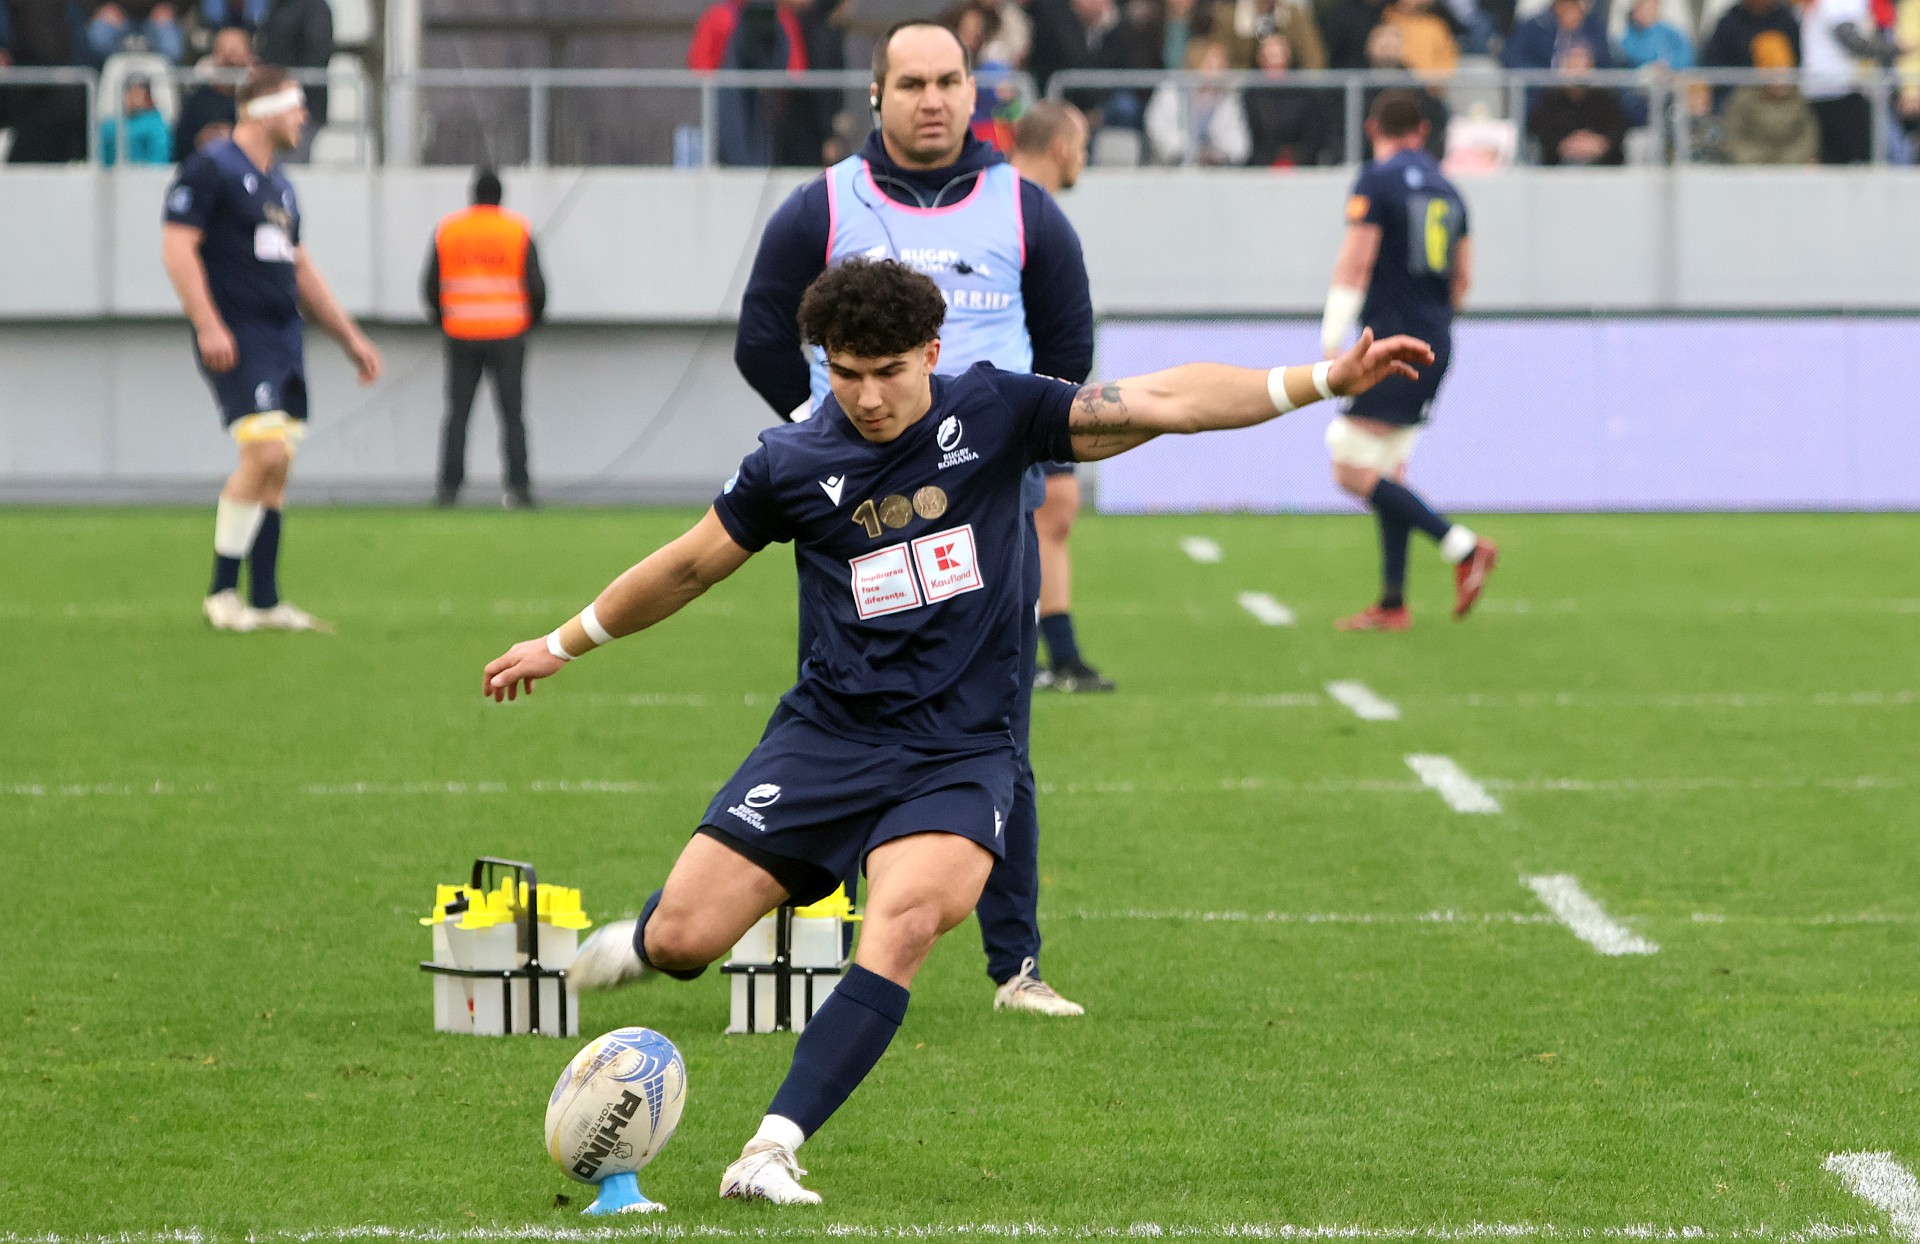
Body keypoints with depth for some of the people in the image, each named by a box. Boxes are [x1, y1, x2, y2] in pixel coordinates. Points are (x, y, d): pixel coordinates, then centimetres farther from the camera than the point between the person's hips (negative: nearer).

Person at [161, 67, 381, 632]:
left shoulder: (278, 183, 20)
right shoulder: (210, 168, -6)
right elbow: (177, 247, -13)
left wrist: (350, 337, 25)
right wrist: (209, 327, -21)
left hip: (283, 338, 8)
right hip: (236, 342, -8)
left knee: (275, 469, 5)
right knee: (266, 451, -18)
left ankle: (265, 602, 9)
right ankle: (222, 592, -9)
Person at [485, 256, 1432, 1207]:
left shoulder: (992, 413, -2)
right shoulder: (792, 463, 0)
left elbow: (1162, 404, -3)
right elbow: (689, 565, 16)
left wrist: (1324, 379, -10)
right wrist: (562, 645, 24)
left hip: (960, 753, -1)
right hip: (829, 733, 1)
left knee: (908, 919, -30)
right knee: (682, 941, -9)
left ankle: (772, 1152, -30)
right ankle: (644, 942, 32)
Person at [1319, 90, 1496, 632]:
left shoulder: (1376, 182, -8)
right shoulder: (1446, 190, 14)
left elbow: (1353, 266, -13)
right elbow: (1462, 278, 19)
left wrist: (1331, 346, -11)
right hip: (1435, 344, 8)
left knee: (1353, 473, -8)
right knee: (1386, 474, 13)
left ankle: (1464, 548, -16)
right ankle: (1392, 603, 10)